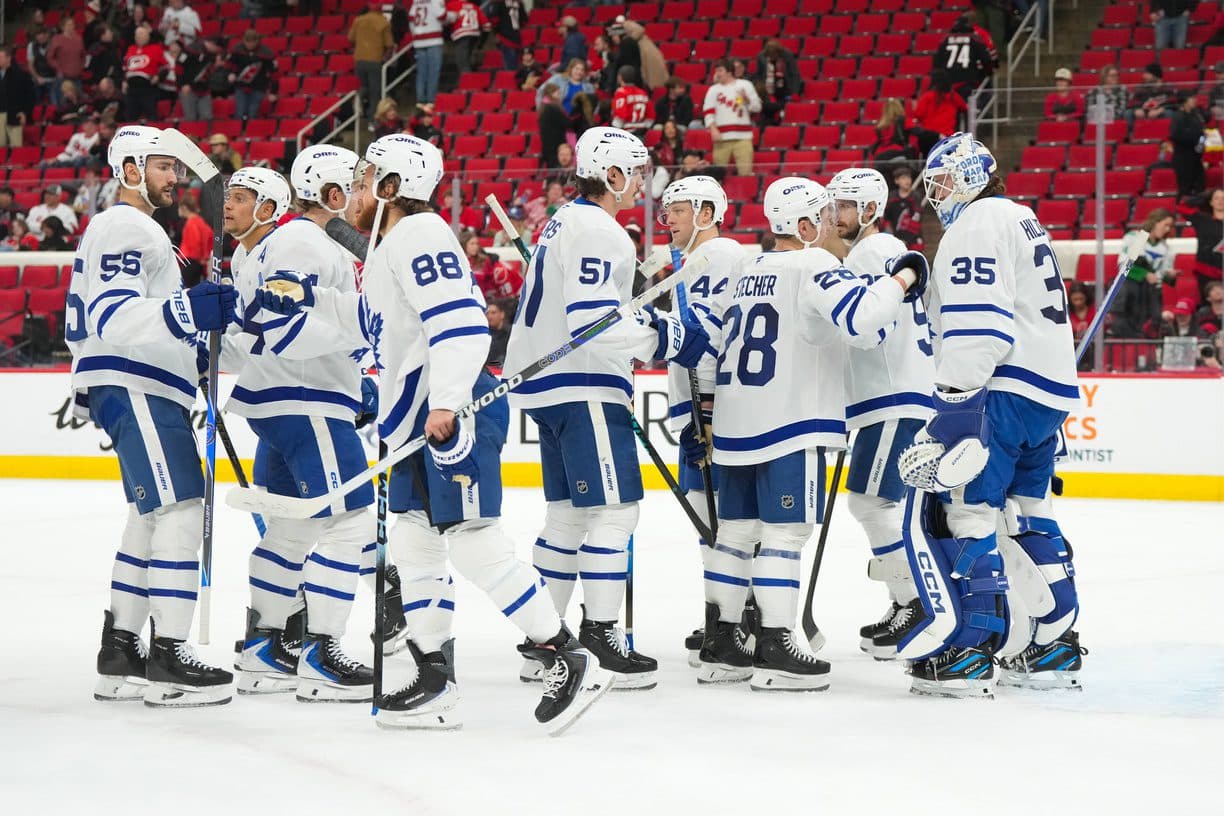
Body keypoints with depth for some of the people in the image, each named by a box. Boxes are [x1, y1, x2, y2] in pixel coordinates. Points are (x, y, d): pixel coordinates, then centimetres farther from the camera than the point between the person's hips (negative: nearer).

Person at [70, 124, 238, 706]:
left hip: (145, 391, 11)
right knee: (179, 511, -16)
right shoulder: (123, 228, -9)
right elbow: (110, 315, -24)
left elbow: (88, 320, 31)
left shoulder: (140, 231, 25)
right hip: (134, 390, -11)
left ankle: (119, 656, 15)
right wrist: (185, 312, -37)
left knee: (151, 519, 12)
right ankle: (167, 659, -17)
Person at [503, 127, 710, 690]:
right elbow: (591, 318, -24)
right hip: (582, 389, -11)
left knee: (568, 514, 13)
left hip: (549, 386, 11)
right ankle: (600, 638, -11)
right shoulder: (598, 230, -15)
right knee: (613, 510, -9)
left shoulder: (565, 222, 18)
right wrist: (661, 338, -18)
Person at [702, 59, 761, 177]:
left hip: (743, 136, -1)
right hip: (722, 137, 1)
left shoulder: (745, 85, 11)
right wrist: (713, 129, -10)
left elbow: (756, 107, 10)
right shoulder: (713, 90, 12)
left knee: (745, 171, -9)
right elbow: (708, 112, 4)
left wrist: (746, 99, -9)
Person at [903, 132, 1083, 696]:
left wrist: (953, 411, -24)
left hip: (1004, 392, -10)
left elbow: (977, 330, -20)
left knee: (955, 510, -10)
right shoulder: (1021, 220, 25)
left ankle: (965, 650, -14)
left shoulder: (980, 223, -8)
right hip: (1049, 394, 10)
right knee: (1025, 519, 18)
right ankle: (1054, 648, 21)